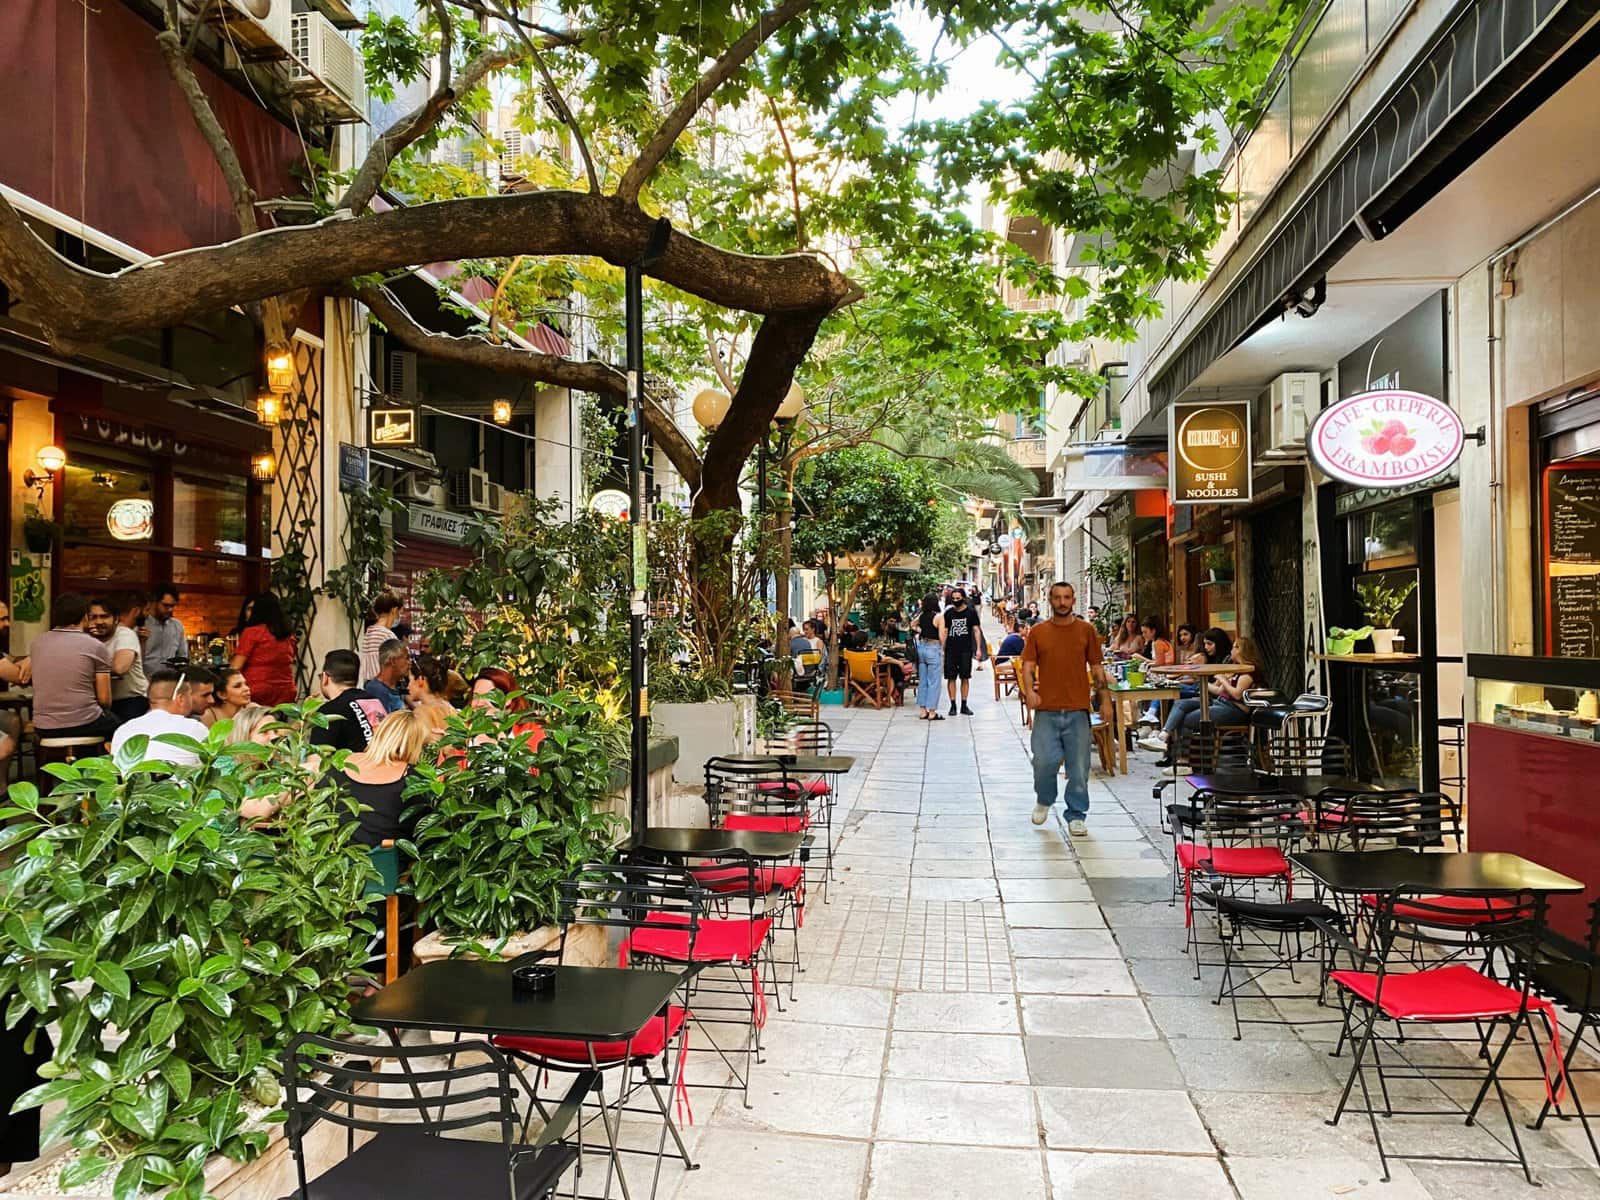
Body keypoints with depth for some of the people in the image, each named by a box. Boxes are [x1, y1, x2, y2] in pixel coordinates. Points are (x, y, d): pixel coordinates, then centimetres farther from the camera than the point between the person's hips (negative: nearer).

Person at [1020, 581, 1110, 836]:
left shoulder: (1086, 630, 8)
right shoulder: (1038, 631, 7)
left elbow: (1097, 667, 12)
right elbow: (1027, 665, 4)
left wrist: (1105, 699, 5)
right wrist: (1029, 690, -15)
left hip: (1078, 710, 1)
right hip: (1047, 711, 0)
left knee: (1079, 767, 2)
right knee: (1044, 761, -8)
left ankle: (1076, 815, 17)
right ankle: (1044, 800, 21)